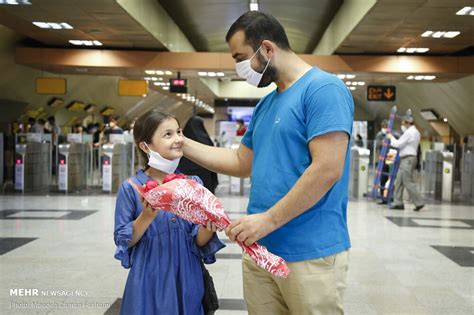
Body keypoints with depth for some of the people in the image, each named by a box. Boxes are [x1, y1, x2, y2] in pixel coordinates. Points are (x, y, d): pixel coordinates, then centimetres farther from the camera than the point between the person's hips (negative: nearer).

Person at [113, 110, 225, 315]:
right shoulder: (131, 188, -9)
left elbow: (199, 242, 1)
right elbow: (123, 241, -6)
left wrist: (208, 228, -20)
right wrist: (147, 216, -20)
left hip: (186, 280, 3)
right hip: (149, 282, -2)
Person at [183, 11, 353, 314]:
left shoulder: (323, 89, -12)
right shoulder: (266, 103, 15)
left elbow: (328, 170, -21)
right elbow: (242, 162, 22)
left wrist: (268, 220, -19)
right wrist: (182, 144, 16)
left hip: (311, 255, -8)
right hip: (260, 250, 8)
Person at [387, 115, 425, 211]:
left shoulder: (409, 132, -14)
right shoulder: (415, 132, 19)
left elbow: (398, 144, -14)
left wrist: (391, 137, 1)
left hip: (408, 159, -11)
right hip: (406, 159, 11)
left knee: (408, 182, -8)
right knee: (399, 181, 9)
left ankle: (419, 202, -5)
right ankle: (398, 203, 10)